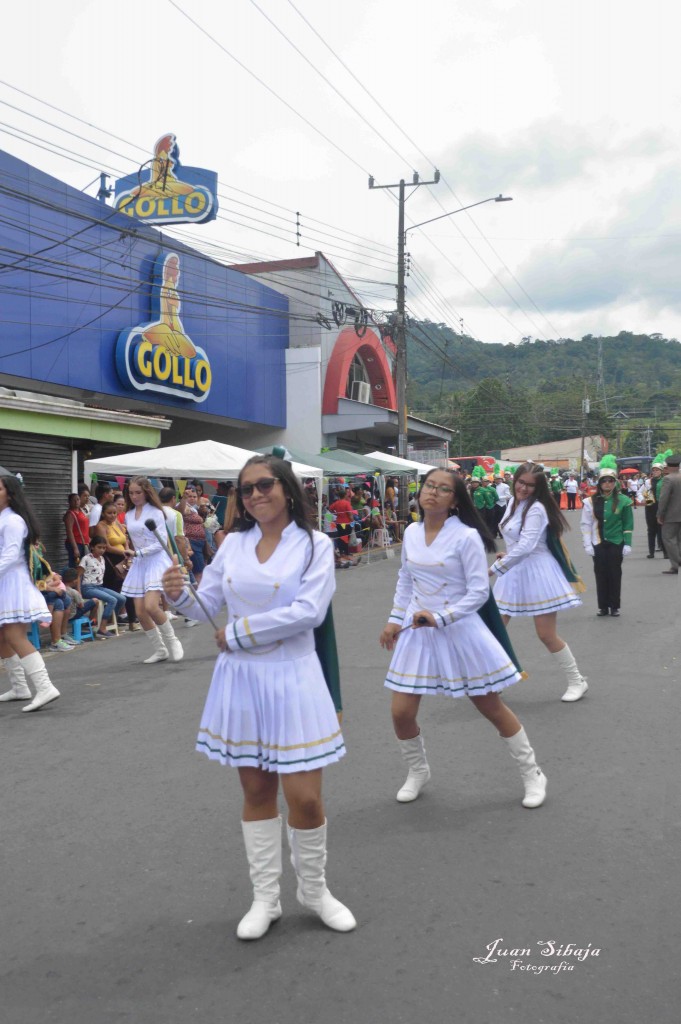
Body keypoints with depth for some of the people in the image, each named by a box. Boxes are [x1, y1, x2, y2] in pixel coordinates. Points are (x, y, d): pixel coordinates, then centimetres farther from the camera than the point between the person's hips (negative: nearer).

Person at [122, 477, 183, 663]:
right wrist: (135, 554, 9)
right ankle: (159, 650, 15)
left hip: (156, 560, -6)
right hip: (139, 564, 6)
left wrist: (140, 552, -18)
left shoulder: (155, 513, -6)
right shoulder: (128, 516, 11)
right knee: (140, 611, 0)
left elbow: (161, 542, -11)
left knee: (151, 606, -22)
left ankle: (172, 641, 0)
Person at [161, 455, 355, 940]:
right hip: (240, 679, 3)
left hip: (291, 678, -3)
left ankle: (314, 889, 27)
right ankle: (266, 898, 30)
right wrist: (179, 594, -18)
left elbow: (309, 611, -17)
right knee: (257, 792, 13)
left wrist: (238, 632, -14)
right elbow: (206, 605, 5)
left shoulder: (315, 545, -5)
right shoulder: (233, 544, 6)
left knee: (305, 797, 0)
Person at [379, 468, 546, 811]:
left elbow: (479, 591, -15)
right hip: (417, 631, 5)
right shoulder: (411, 532, 2)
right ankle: (418, 772, 31)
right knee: (401, 713, 3)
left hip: (459, 631, -5)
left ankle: (532, 774, 26)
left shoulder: (467, 537, -15)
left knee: (492, 709, 6)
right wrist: (394, 620, 11)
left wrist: (440, 618, -23)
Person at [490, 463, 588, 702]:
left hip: (537, 573, -8)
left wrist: (494, 569, -25)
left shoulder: (537, 508, -18)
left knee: (547, 635, -1)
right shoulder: (513, 503, 9)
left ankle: (577, 681, 18)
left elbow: (525, 547, -26)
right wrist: (507, 554, 7)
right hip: (513, 573, 8)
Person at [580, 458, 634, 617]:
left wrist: (627, 544, -3)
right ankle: (603, 606, 13)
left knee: (615, 575, 5)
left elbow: (628, 525, 1)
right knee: (600, 574, 5)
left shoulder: (623, 501, -1)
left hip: (616, 544, -1)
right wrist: (587, 544, -6)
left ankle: (615, 606, 14)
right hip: (598, 544, 1)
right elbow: (586, 524, 0)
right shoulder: (591, 501, -1)